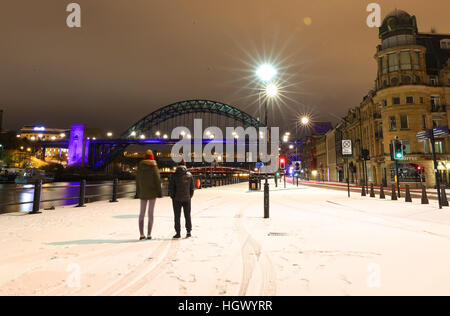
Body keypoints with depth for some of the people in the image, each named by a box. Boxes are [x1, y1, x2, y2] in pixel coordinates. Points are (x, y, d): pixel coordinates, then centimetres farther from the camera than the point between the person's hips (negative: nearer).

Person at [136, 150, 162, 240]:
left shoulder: (140, 166, 2)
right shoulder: (154, 166, -10)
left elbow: (137, 180, 7)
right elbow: (157, 180, -11)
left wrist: (138, 192, 16)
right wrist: (159, 192, -3)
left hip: (142, 192, 3)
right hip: (152, 192, -3)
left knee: (142, 213, 10)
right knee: (151, 213, 3)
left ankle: (142, 234, 10)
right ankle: (149, 234, 6)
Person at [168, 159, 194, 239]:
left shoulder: (174, 176, -6)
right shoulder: (189, 175, 0)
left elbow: (171, 188, -4)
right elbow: (192, 188, 3)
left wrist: (172, 196, 8)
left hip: (177, 199, -2)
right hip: (187, 199, 2)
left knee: (177, 217, 6)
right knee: (187, 216, 12)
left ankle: (178, 233, 10)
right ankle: (189, 231, 13)